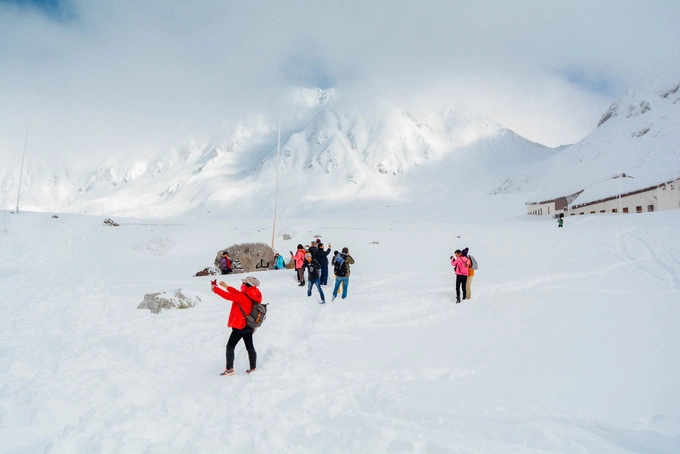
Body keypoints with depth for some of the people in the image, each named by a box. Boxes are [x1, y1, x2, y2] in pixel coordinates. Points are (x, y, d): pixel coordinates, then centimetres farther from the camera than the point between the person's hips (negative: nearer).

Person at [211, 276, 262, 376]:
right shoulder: (253, 296, 2)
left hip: (240, 327, -8)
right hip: (249, 326, 8)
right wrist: (226, 286, 13)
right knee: (250, 347, 15)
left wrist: (215, 288, -10)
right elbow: (238, 293, 13)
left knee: (230, 346, 2)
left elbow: (229, 296, -21)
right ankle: (253, 368, 21)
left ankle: (229, 369, 2)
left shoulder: (244, 297, -23)